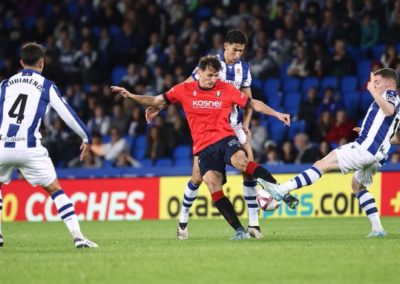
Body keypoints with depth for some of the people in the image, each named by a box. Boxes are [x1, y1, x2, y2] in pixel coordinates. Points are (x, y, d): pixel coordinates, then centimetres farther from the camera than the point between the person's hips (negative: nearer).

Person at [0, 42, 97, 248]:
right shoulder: (46, 86, 7)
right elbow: (67, 114, 6)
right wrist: (87, 138, 19)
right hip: (30, 148, -2)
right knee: (55, 190, 5)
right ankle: (78, 236, -6)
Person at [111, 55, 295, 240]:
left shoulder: (226, 89, 3)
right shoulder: (184, 90, 6)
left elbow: (253, 104, 8)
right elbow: (156, 101, 12)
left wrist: (276, 114, 0)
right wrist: (130, 96, 2)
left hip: (225, 138, -2)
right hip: (204, 147, 2)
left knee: (240, 161, -34)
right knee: (212, 183, -20)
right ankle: (239, 230, -20)